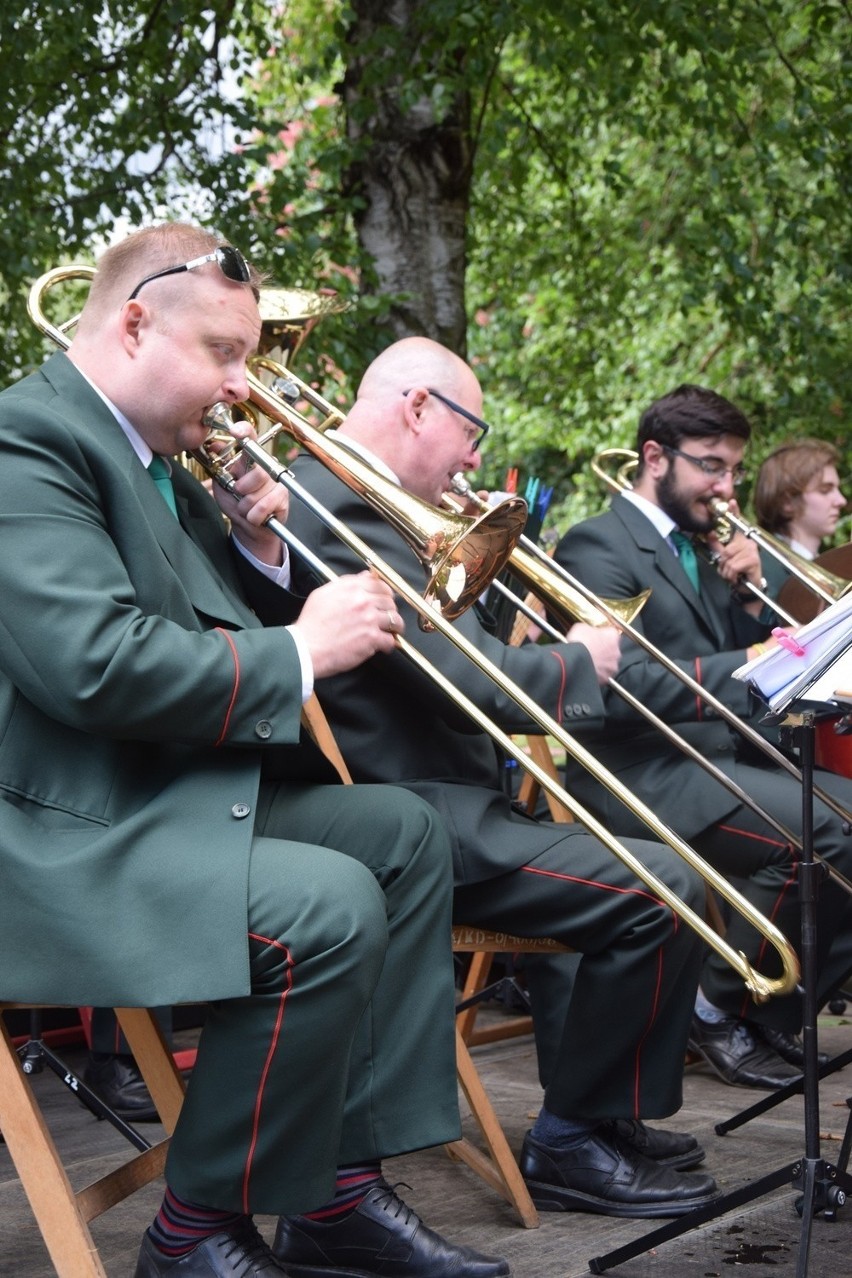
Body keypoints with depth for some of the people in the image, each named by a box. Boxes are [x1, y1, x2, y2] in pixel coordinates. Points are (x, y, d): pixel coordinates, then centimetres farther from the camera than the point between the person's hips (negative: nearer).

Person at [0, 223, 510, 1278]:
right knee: (327, 905, -27)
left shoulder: (151, 458, 16)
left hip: (177, 791, 11)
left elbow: (207, 626, 24)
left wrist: (254, 547, 3)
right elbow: (96, 662, -29)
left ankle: (342, 1188, 11)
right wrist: (301, 650, -19)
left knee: (400, 832, 10)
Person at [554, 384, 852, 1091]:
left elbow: (752, 673, 20)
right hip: (651, 773, -9)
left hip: (732, 758, 9)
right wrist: (743, 665, -21)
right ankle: (719, 1009, -8)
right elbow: (619, 685, -18)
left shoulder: (705, 551, 21)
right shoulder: (597, 546, -5)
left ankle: (775, 1012, 1)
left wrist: (750, 598, 3)